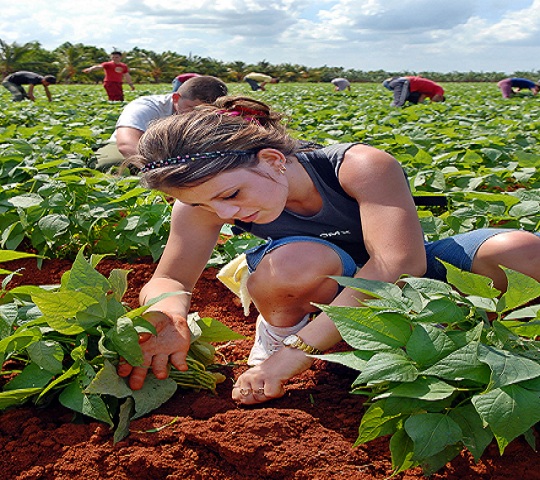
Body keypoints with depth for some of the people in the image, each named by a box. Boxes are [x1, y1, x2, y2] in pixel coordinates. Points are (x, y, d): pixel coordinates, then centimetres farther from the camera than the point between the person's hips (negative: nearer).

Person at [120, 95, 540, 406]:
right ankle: (277, 332, -7)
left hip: (406, 276, 0)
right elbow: (169, 280, -16)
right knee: (296, 261, -39)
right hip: (325, 295, 0)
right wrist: (169, 309, -44)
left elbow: (400, 261, -41)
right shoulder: (203, 202, -20)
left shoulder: (362, 166, -31)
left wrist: (296, 352, -47)